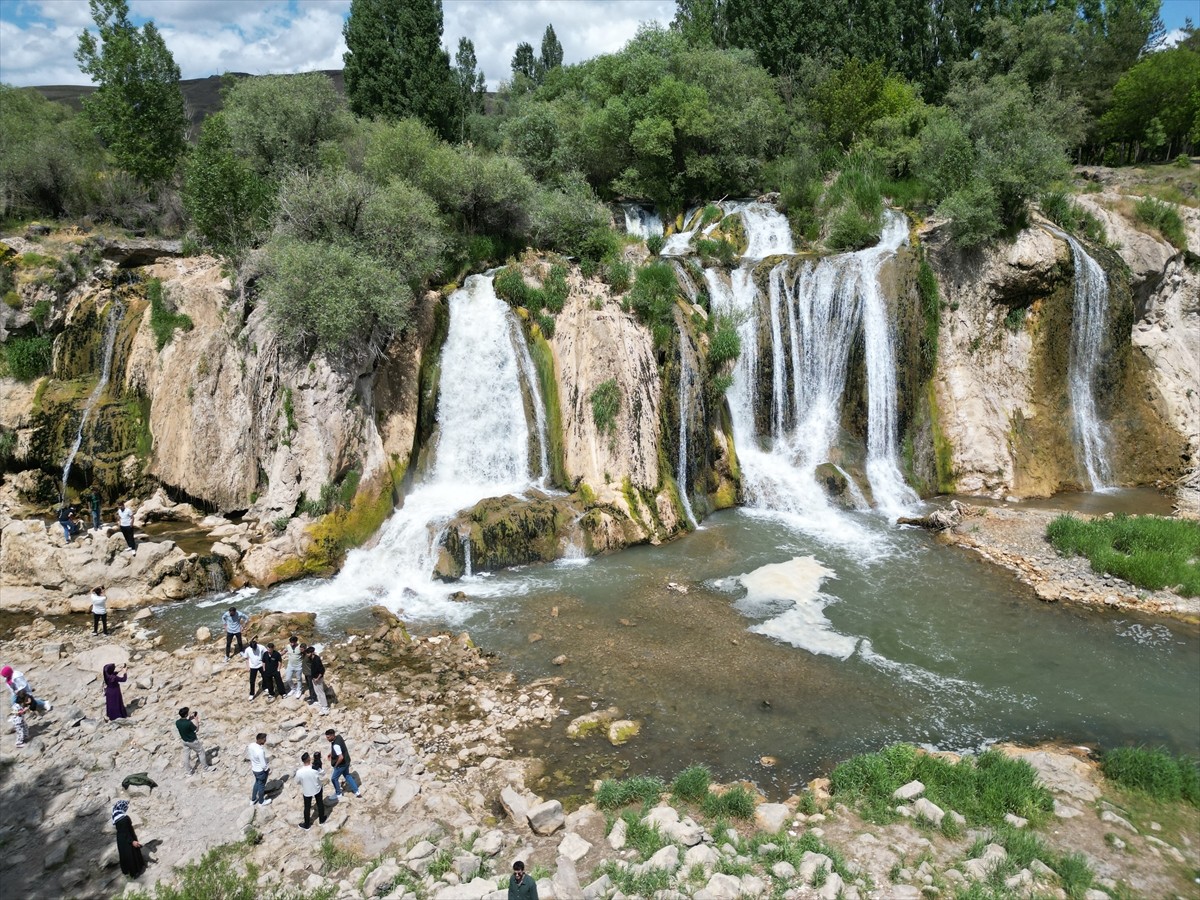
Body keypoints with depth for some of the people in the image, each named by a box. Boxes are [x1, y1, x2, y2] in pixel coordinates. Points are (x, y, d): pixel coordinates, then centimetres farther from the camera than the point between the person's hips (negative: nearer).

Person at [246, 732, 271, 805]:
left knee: (257, 783, 31)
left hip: (254, 769, 7)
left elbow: (250, 757, 4)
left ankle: (253, 799, 48)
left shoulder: (251, 745, -14)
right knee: (261, 786, 17)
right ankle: (261, 801, 39)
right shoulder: (260, 751, -38)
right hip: (261, 771, -7)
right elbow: (263, 765, -28)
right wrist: (268, 769, -9)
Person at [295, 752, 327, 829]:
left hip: (307, 792, 0)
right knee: (320, 804, 23)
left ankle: (307, 824, 37)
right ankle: (321, 820, 41)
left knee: (307, 807, 20)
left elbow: (297, 782, -10)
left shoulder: (299, 772, -30)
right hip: (317, 789, 0)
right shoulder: (315, 769, -31)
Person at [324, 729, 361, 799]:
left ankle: (338, 793, 35)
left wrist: (336, 765, -19)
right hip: (346, 761, 9)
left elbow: (341, 757, -39)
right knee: (347, 775, 25)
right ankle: (357, 791, 30)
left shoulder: (335, 745, -35)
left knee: (334, 778, 14)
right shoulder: (338, 736, -8)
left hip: (341, 764, -9)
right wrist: (331, 753, 18)